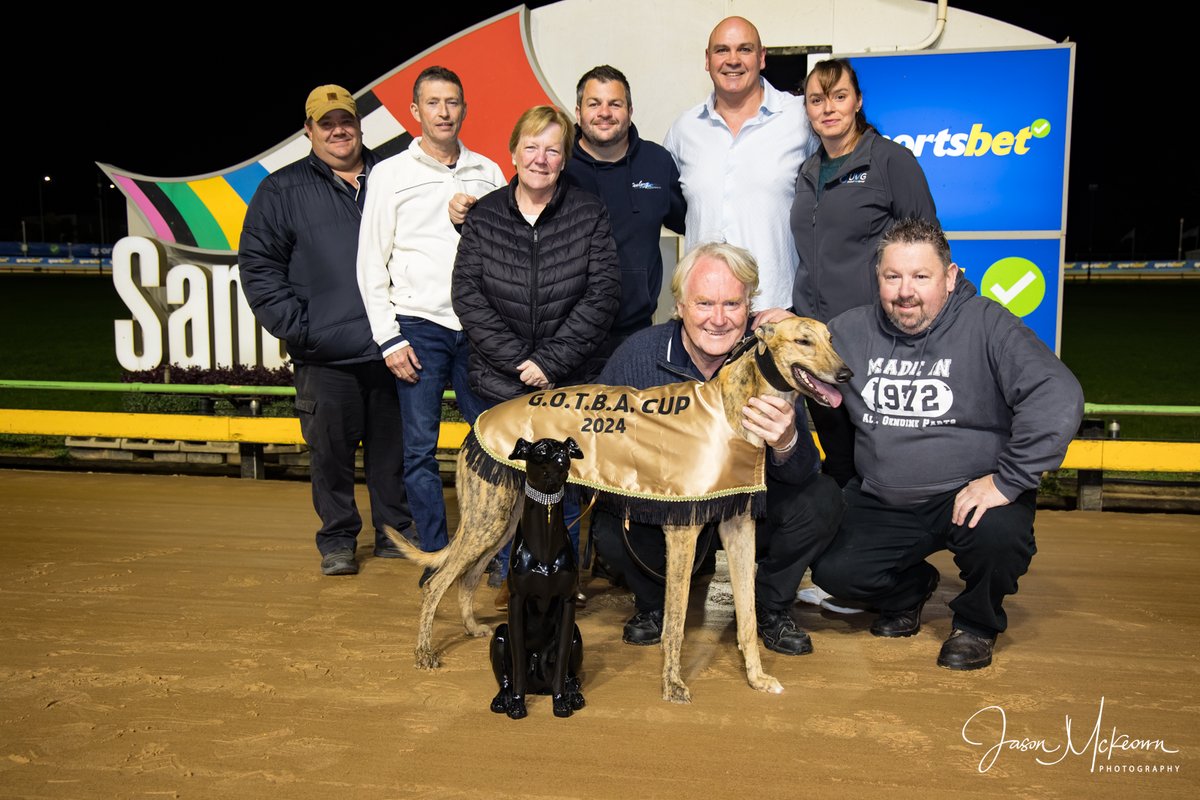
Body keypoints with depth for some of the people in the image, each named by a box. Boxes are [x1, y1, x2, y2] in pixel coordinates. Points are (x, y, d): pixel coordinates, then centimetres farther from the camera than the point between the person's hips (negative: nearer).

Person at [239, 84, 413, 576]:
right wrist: (295, 327, -7)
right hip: (325, 357, -2)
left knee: (393, 447, 9)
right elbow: (258, 267, 3)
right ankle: (337, 540, 19)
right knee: (331, 452, 3)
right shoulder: (282, 190, 6)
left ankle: (395, 532, 24)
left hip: (389, 350, 2)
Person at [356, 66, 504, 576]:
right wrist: (389, 338, -4)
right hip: (418, 326, -2)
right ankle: (436, 553, 12)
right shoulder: (391, 174, 5)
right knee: (420, 447, 0)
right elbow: (371, 262, 2)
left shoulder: (488, 173, 12)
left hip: (477, 325, 2)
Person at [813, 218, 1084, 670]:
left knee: (999, 533, -33)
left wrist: (1007, 481, -26)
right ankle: (909, 589, 23)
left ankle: (977, 624, 4)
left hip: (968, 496, -3)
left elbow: (1057, 396, -23)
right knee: (832, 572, -14)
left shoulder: (986, 324, -12)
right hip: (882, 504, 3)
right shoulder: (852, 330, 2)